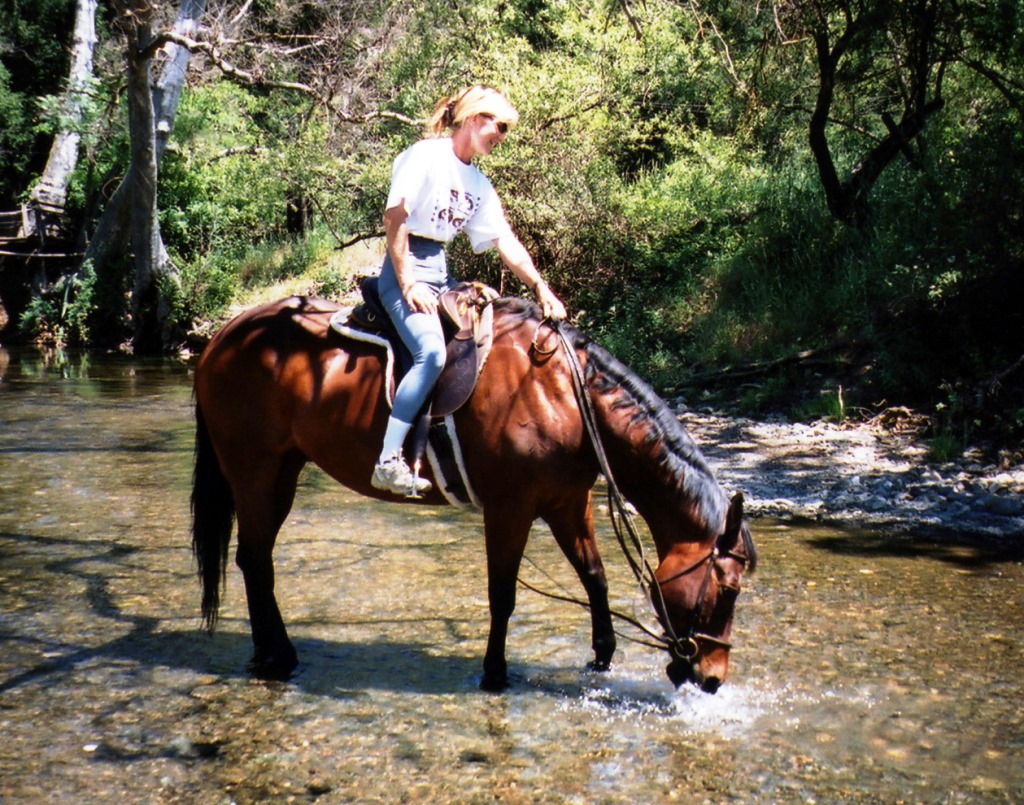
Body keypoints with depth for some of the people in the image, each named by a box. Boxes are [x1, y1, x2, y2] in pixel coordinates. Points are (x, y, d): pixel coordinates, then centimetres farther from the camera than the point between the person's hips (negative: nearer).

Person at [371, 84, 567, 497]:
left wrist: (541, 288, 4)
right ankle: (389, 461, -30)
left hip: (441, 270, 9)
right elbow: (394, 219, -12)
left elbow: (504, 239, 14)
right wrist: (408, 285, -17)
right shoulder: (425, 156, -7)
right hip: (407, 266, -9)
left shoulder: (478, 182, 16)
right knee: (431, 352, -28)